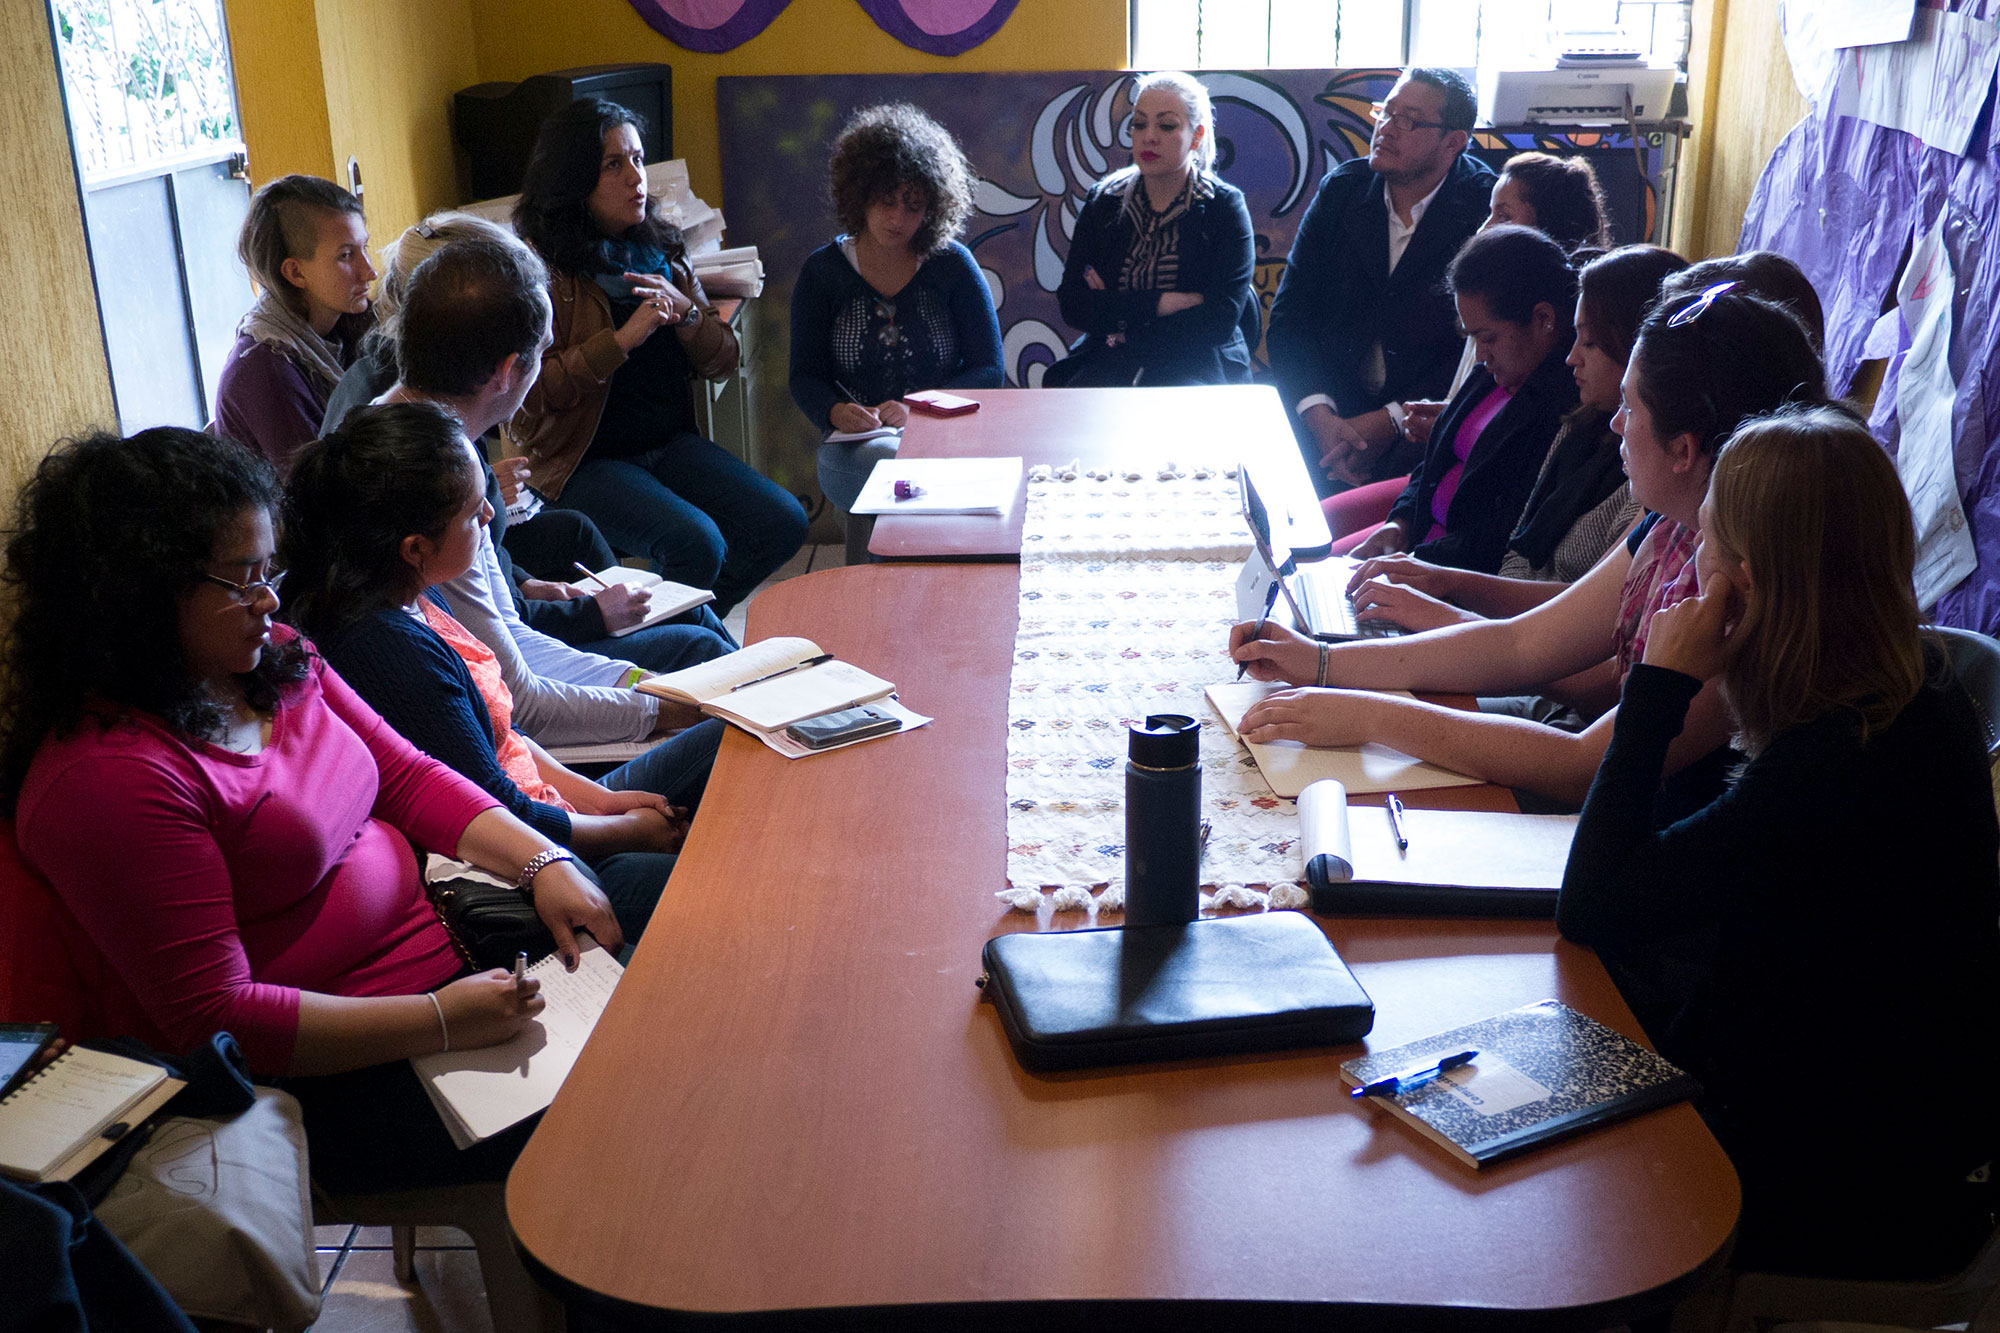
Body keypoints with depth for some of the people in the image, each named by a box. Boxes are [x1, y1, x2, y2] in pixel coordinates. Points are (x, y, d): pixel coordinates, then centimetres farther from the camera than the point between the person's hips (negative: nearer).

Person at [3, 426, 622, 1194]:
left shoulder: (272, 657, 3)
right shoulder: (107, 778, -23)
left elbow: (411, 778, 10)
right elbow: (214, 1017, -23)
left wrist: (543, 863, -7)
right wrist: (439, 1022, -26)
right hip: (327, 1075, -9)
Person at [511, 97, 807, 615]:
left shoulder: (661, 248, 11)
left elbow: (721, 361, 11)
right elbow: (531, 392, -17)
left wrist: (686, 312, -10)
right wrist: (622, 338, -21)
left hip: (671, 443, 7)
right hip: (584, 459, -6)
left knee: (783, 523, -13)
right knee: (695, 544, -29)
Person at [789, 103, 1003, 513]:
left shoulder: (953, 265, 7)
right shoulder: (821, 272, 10)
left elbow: (989, 370, 3)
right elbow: (805, 376, 9)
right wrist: (836, 412, -16)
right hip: (857, 445, 1)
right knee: (887, 458, -36)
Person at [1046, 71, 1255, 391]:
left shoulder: (1224, 207, 2)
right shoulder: (1103, 200, 9)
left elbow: (1218, 323, -8)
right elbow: (1071, 305, -1)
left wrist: (1114, 310, -6)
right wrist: (1162, 303, -11)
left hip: (1197, 367, -2)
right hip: (1109, 358, 2)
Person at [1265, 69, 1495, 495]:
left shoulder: (1487, 213, -6)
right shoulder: (1342, 190, 6)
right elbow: (1290, 318, 3)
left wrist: (1387, 423, -17)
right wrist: (1321, 417, -13)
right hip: (1328, 416, 4)